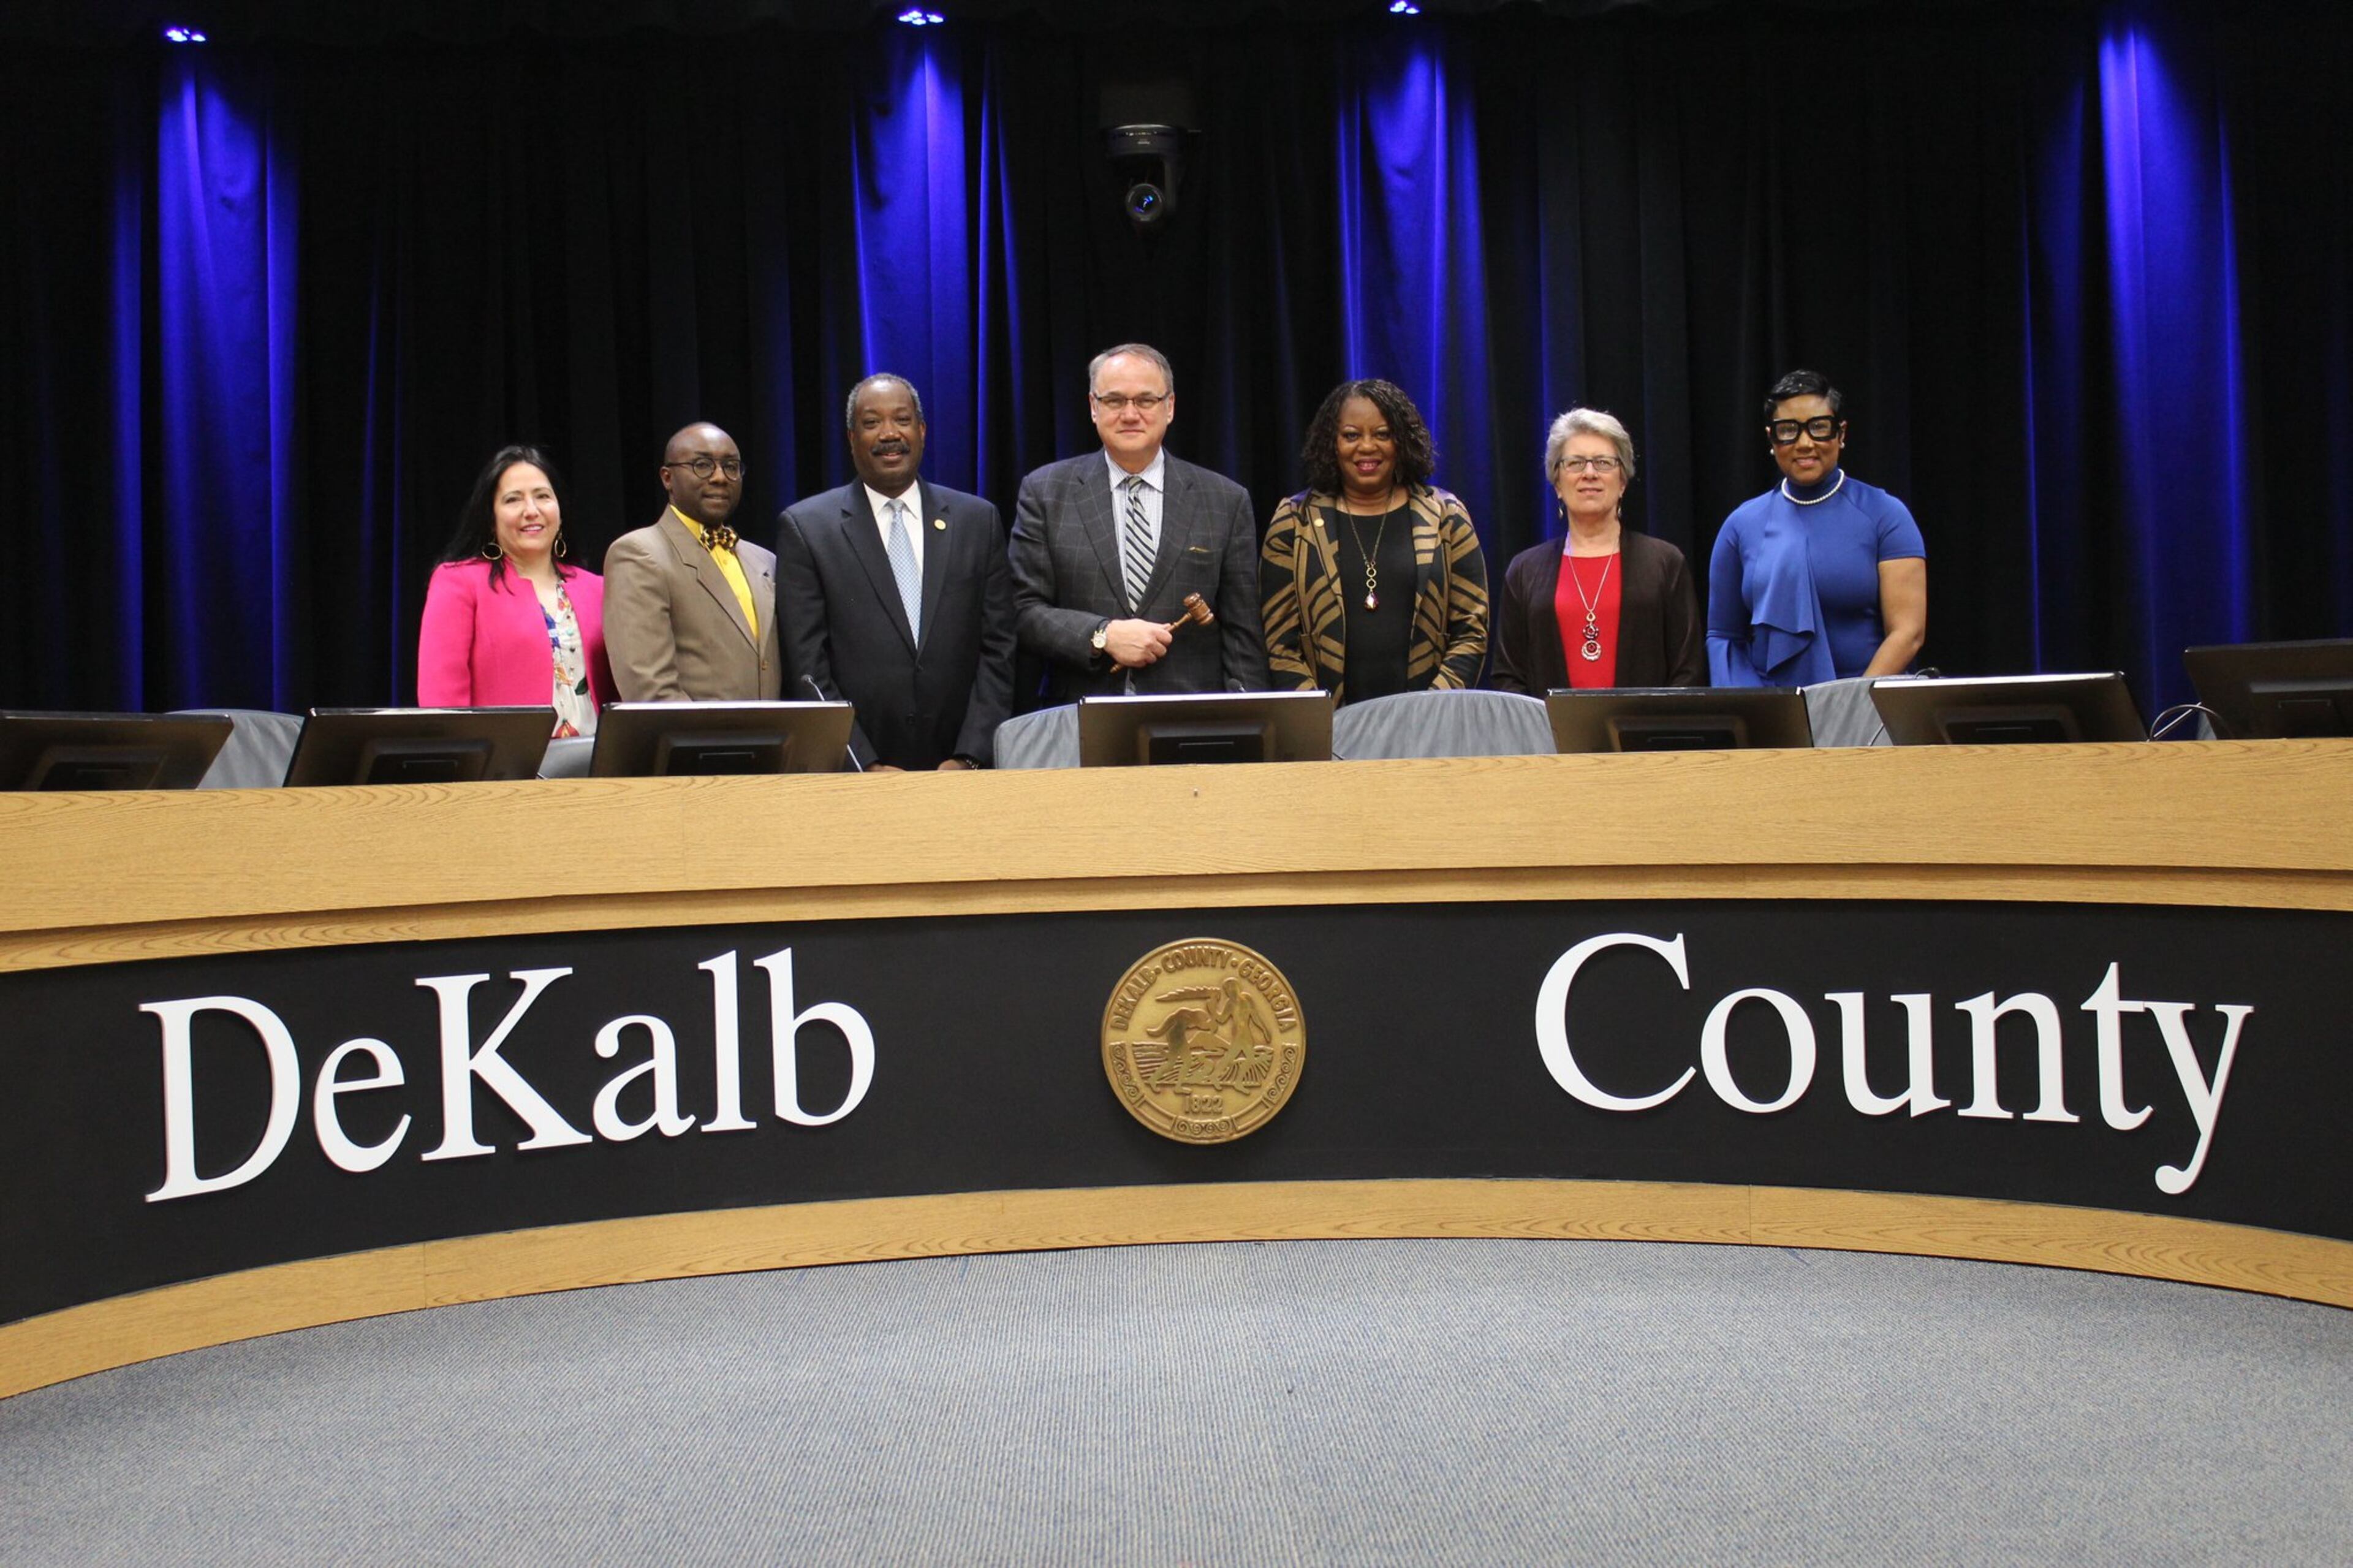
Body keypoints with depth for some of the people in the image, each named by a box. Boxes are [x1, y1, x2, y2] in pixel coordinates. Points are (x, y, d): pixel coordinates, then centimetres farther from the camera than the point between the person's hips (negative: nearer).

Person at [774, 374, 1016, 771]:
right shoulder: (805, 527, 0)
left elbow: (997, 650, 4)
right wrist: (866, 766, -12)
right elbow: (809, 668, -4)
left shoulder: (979, 520, 7)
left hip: (958, 770, 2)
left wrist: (969, 757, -7)